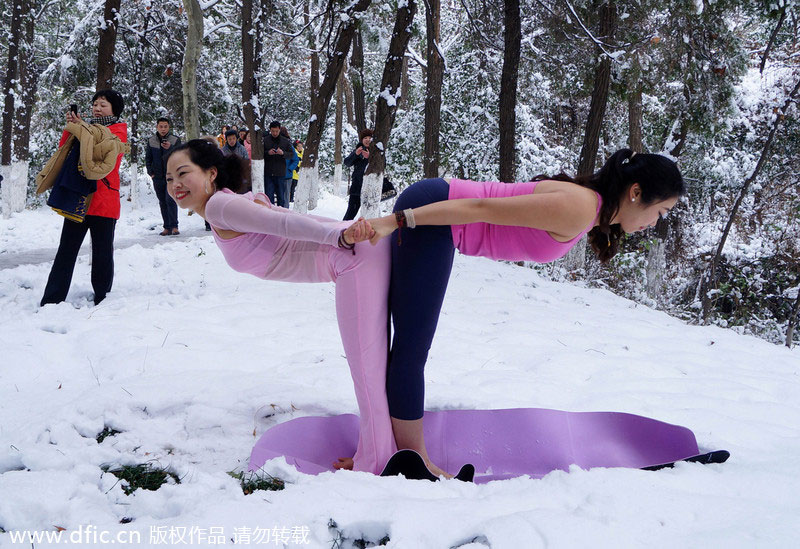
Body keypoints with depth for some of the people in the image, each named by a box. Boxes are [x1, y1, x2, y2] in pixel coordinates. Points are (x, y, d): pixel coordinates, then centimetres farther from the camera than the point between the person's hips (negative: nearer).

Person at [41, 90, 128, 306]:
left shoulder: (119, 129, 5)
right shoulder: (87, 127, 21)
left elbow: (105, 148, -14)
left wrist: (80, 128, -13)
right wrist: (70, 127, -4)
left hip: (104, 200, -4)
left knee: (102, 253, 1)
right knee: (66, 251, 1)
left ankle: (102, 301, 10)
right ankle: (51, 301, 1)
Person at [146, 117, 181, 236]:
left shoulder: (175, 140, -1)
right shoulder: (151, 141, 7)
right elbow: (148, 158, 15)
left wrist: (170, 148, -28)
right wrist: (150, 172, 5)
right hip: (158, 177, 3)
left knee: (170, 200, -14)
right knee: (162, 202, 6)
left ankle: (174, 226, -10)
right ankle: (167, 227, 10)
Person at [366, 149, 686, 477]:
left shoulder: (588, 206, 10)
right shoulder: (578, 210, -20)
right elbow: (481, 209, -23)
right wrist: (396, 221, -22)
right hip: (422, 212, -10)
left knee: (409, 344, 15)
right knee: (412, 348, -1)